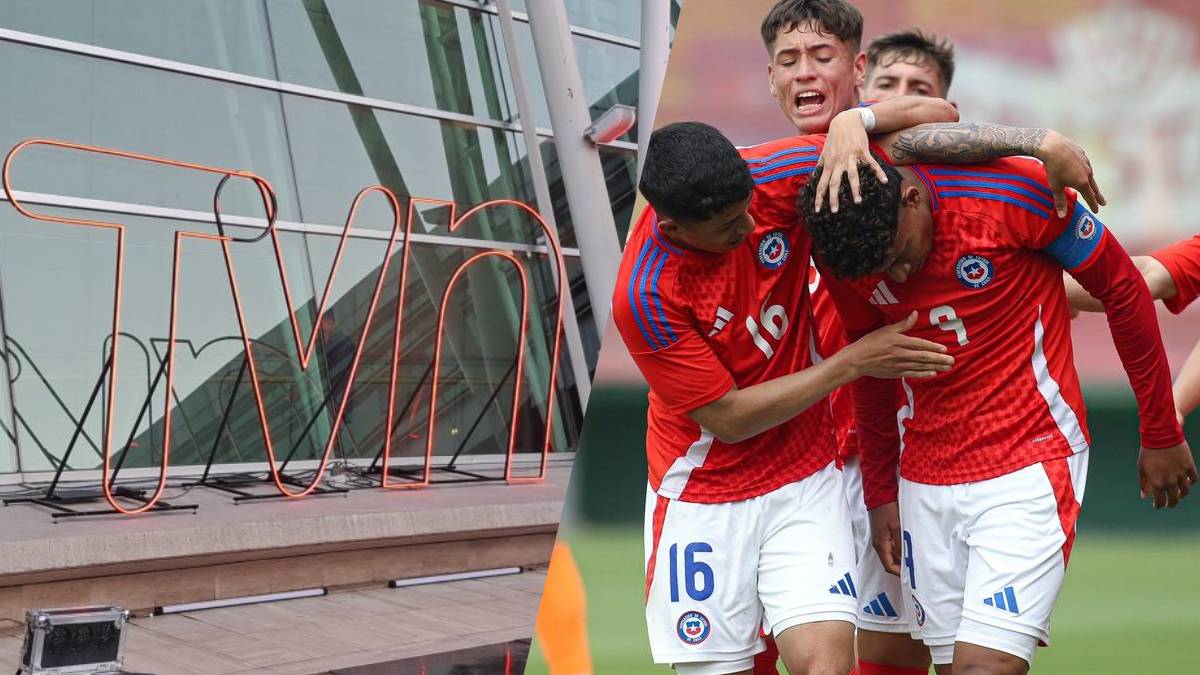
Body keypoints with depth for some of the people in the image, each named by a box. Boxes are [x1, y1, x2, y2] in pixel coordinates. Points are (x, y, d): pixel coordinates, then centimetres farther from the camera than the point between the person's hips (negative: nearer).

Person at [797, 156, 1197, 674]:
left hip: (1030, 462, -4)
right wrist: (879, 494, 16)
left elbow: (1123, 289, -5)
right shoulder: (845, 255, -5)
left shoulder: (1014, 192, -17)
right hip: (924, 481, 4)